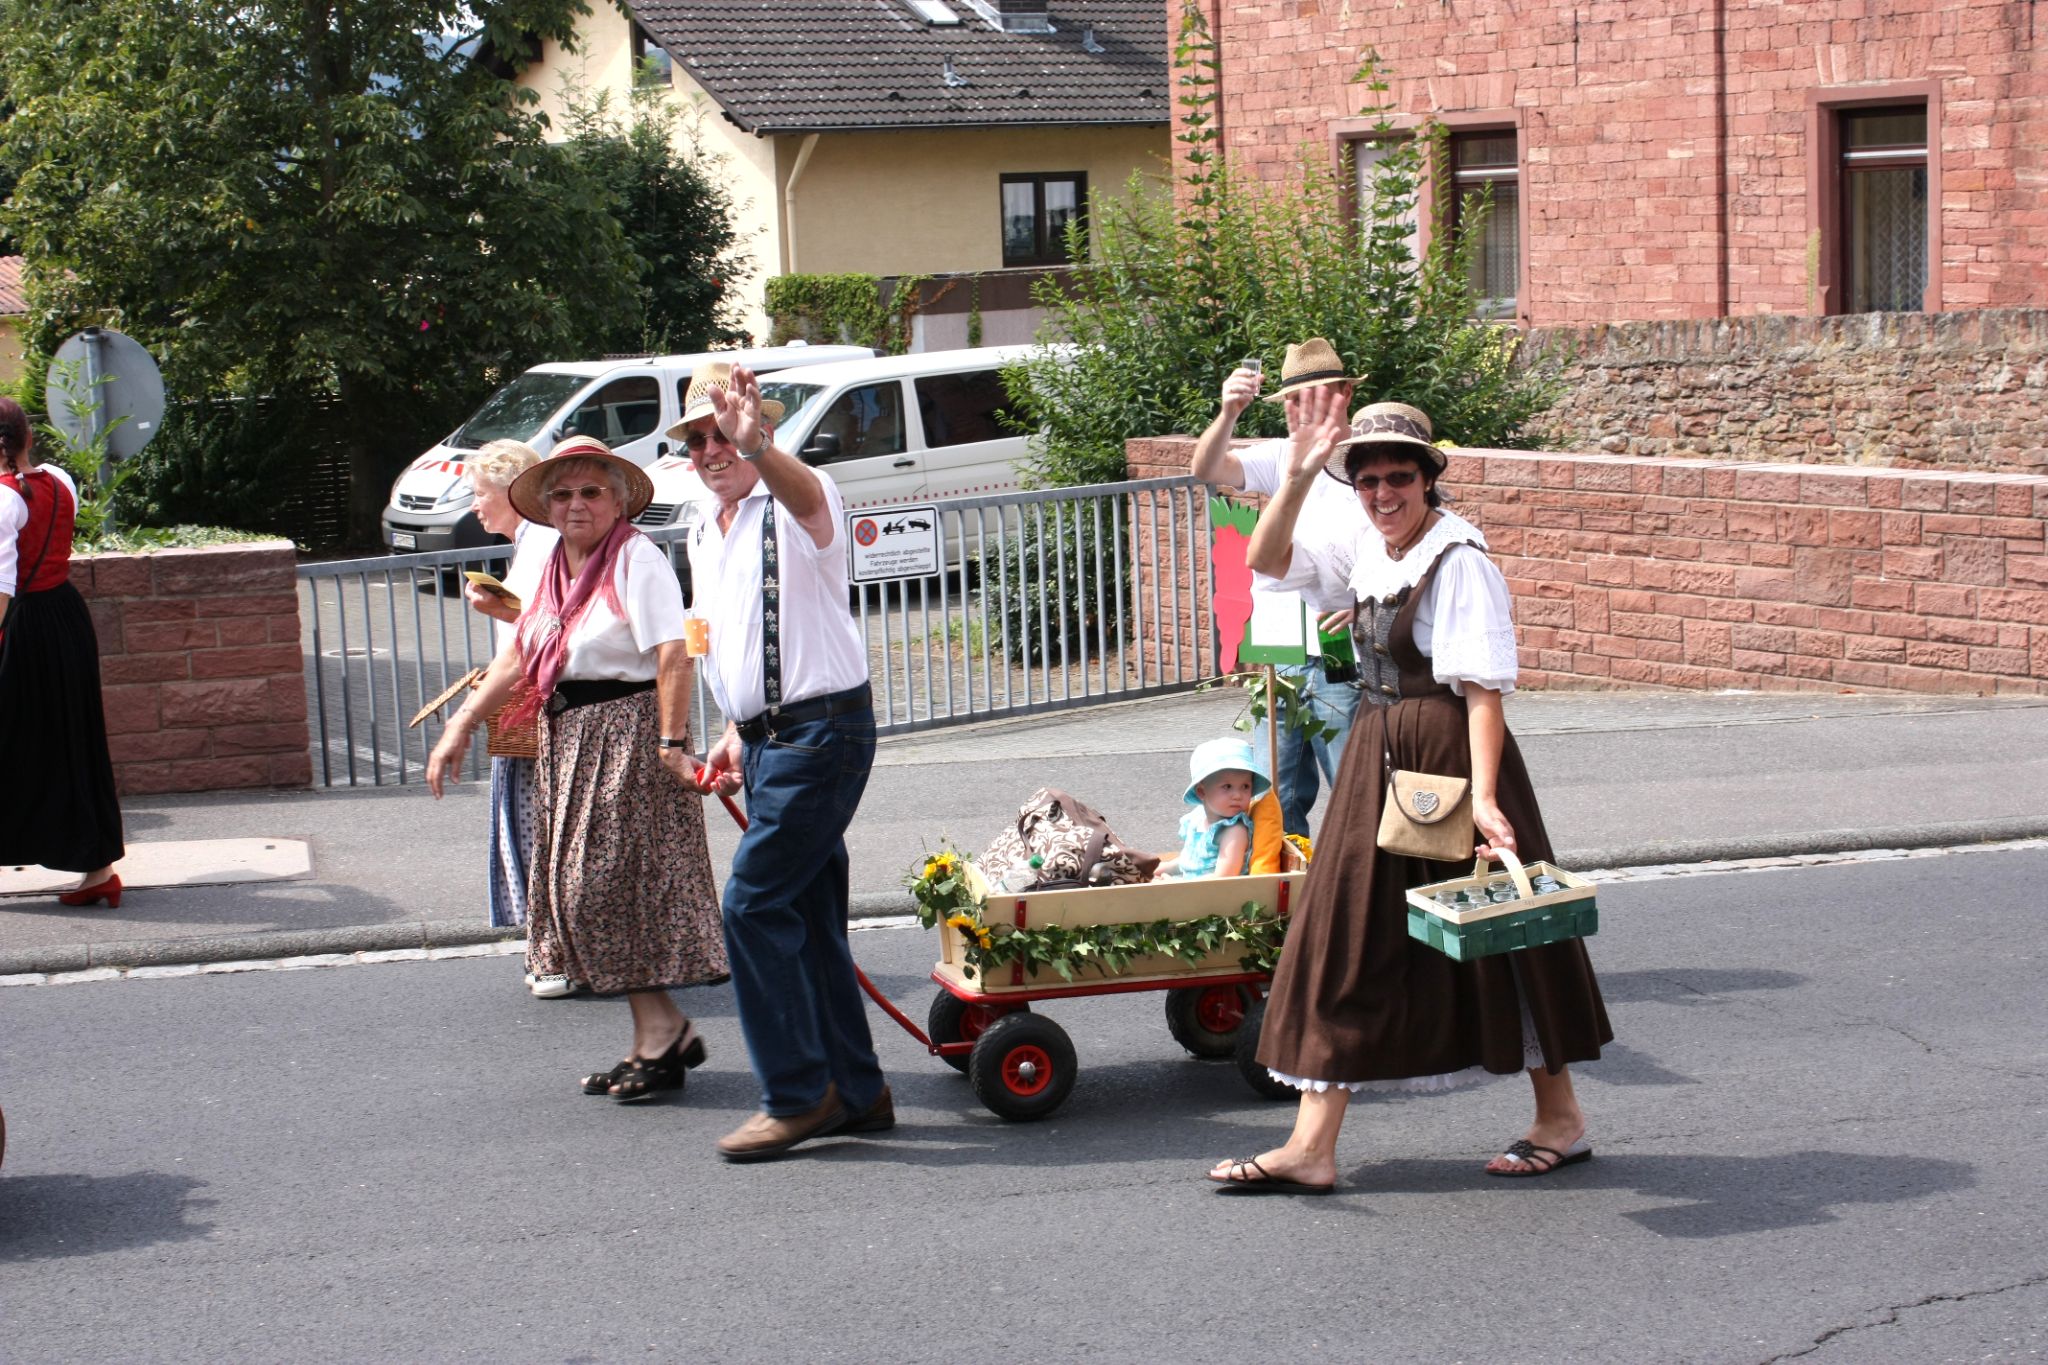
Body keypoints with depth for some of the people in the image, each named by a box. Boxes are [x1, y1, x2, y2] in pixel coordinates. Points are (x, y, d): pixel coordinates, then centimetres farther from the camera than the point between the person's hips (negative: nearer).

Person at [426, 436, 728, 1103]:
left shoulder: (636, 559, -11)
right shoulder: (558, 567, 15)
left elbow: (673, 653, -20)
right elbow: (519, 657, 19)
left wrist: (672, 742, -26)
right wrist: (460, 728, 16)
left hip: (628, 733, -9)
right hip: (570, 741, 9)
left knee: (613, 884, -11)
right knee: (584, 888, 7)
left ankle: (662, 1031, -3)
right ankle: (657, 1038, 12)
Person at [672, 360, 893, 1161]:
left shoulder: (794, 505, -10)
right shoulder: (704, 536, 16)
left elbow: (807, 497, -37)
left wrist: (756, 444, -57)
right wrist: (738, 732, 16)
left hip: (823, 729, -9)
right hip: (766, 737, 9)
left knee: (753, 904, -13)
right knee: (808, 917, 11)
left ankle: (798, 1094, -4)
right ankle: (856, 1094, 19)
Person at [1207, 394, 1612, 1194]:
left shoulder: (1459, 560, -15)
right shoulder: (1367, 555, 8)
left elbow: (1483, 688, -19)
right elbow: (1268, 560, 9)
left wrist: (1482, 796, -27)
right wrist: (1298, 477, -4)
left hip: (1449, 754, -8)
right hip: (1379, 758, 8)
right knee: (1347, 939, 6)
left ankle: (1561, 1119, 21)